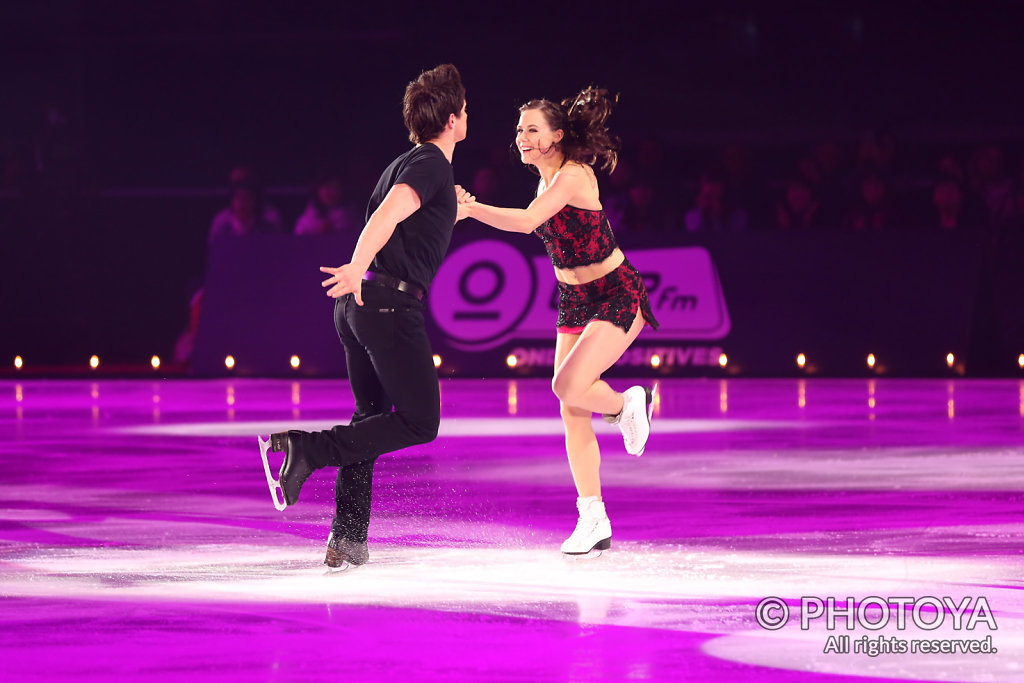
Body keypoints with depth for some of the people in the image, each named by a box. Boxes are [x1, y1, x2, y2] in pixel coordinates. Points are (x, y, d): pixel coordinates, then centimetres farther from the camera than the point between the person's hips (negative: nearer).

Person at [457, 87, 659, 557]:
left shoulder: (573, 175, -21)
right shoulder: (547, 179, 6)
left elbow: (526, 221, -34)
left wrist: (469, 206, -34)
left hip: (618, 296, -9)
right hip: (575, 301, 9)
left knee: (568, 387, -25)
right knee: (571, 412, 1)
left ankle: (627, 405, 9)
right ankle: (594, 520, 7)